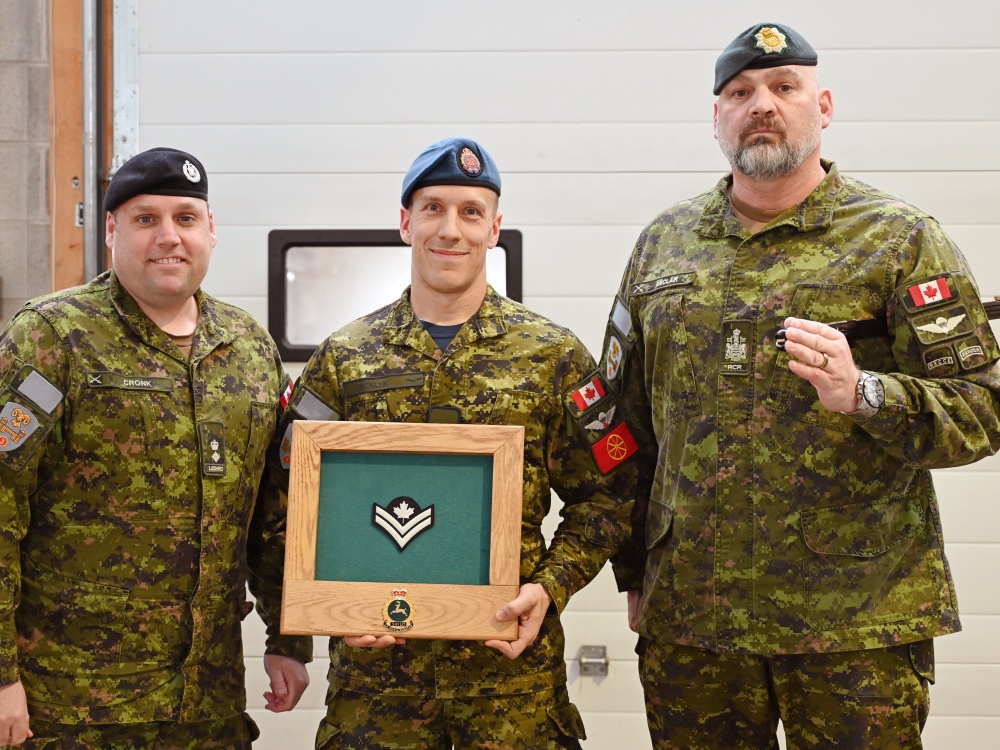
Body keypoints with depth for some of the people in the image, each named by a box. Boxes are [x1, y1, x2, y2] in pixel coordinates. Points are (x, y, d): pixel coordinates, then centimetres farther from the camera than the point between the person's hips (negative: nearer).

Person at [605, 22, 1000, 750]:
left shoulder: (902, 239, -1)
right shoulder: (663, 242, 10)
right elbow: (628, 420, 13)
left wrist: (861, 394, -24)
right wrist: (634, 573, 11)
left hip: (857, 618, -3)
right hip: (689, 612, 3)